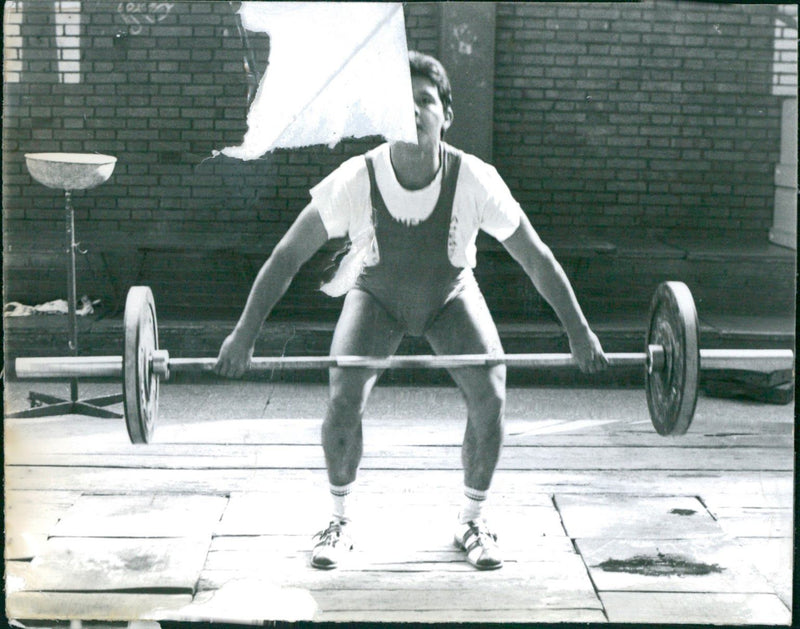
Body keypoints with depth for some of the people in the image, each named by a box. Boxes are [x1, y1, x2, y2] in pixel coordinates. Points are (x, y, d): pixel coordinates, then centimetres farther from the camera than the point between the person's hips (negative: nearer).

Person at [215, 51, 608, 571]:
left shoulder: (475, 180, -31)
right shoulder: (356, 180, -32)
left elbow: (536, 258, -19)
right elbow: (289, 256, -23)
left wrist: (580, 333, -17)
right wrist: (245, 334, -24)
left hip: (450, 295, 1)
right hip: (377, 294, 0)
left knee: (490, 396, -18)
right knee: (343, 400, -21)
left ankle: (473, 521, 5)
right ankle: (341, 522, 3)